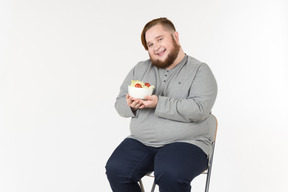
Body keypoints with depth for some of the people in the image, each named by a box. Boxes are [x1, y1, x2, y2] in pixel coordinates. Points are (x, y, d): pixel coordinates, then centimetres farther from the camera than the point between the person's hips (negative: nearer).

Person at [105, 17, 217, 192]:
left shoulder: (200, 71, 1)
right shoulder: (140, 69, 16)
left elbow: (199, 109, -14)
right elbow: (119, 103, 15)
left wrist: (159, 104, -21)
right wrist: (131, 106, -9)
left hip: (185, 143, -4)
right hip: (141, 142, 5)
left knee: (170, 176, -33)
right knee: (116, 170, -21)